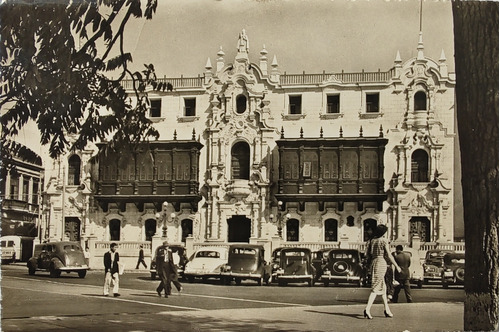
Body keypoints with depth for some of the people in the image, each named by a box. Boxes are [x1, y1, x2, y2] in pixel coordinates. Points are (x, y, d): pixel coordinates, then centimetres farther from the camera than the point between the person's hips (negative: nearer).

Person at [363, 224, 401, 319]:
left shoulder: (371, 240, 10)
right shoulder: (384, 241, -7)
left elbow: (367, 252, 4)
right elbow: (389, 255, -7)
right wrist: (397, 266, 1)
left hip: (373, 263, 7)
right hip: (381, 263, -7)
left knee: (383, 287, 15)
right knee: (376, 287, -9)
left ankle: (387, 309, 18)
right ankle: (367, 309, -21)